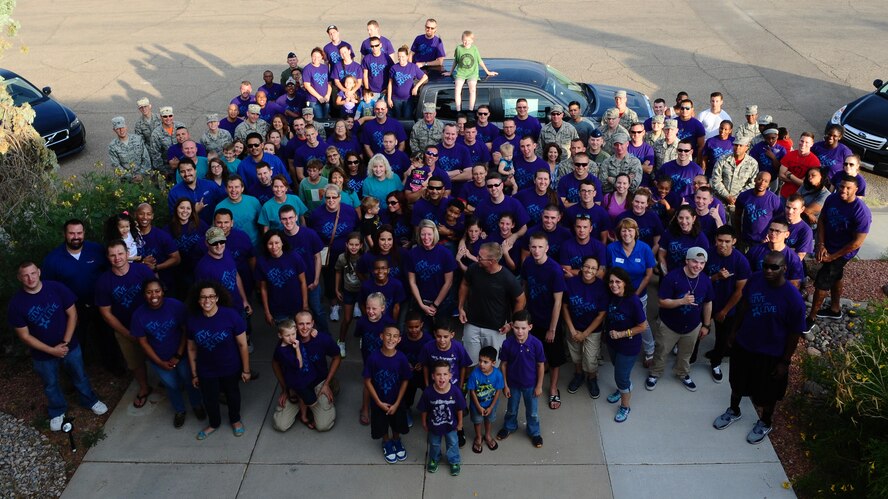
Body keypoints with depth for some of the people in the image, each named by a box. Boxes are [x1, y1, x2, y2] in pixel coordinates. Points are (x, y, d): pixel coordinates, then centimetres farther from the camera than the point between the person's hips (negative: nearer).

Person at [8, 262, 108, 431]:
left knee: (80, 376, 22)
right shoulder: (16, 303, -21)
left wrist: (65, 343, -16)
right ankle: (57, 412, 47)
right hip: (42, 354, 0)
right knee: (51, 384, 22)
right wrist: (52, 350, -17)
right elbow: (24, 336, -14)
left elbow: (72, 314, -10)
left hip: (70, 346, 1)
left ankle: (90, 401, 48)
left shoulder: (57, 288, -20)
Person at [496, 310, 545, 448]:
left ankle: (534, 432, 43)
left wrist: (539, 386, -6)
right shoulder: (507, 343, -20)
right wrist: (505, 385, -3)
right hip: (513, 383, 1)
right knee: (511, 409, 24)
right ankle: (509, 427, 51)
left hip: (531, 384, -1)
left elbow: (541, 365, -11)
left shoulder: (536, 344, -23)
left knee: (532, 411, 19)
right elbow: (503, 364, -8)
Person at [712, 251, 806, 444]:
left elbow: (795, 333, -17)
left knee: (767, 392, 20)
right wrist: (735, 330, 10)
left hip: (771, 353, -4)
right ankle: (734, 411, 53)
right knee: (738, 382, 25)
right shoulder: (755, 279, -16)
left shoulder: (793, 298, -28)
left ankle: (765, 422, 48)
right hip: (743, 344, 4)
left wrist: (785, 361, -10)